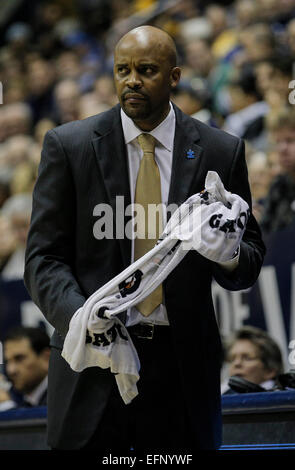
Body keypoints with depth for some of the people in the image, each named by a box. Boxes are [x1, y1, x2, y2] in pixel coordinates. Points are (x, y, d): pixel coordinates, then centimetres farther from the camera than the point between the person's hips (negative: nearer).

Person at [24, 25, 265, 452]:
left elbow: (251, 258, 10)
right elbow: (44, 257, -1)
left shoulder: (220, 151, 5)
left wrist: (230, 257, -15)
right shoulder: (69, 146, 2)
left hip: (182, 366, 1)